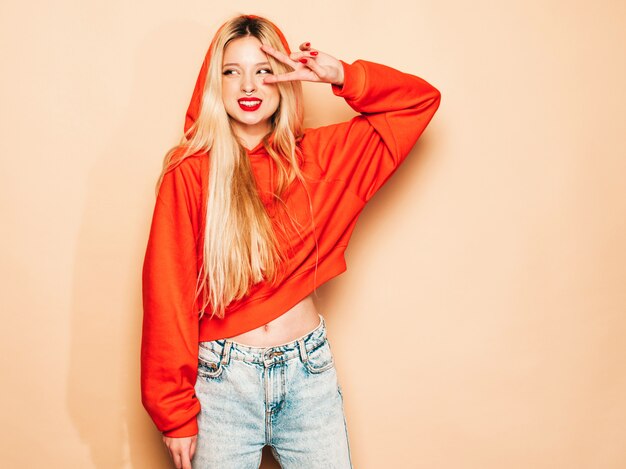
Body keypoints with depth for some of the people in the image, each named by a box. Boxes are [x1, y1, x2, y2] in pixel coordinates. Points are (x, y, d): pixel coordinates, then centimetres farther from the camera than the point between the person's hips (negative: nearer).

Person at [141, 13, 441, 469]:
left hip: (309, 372, 3)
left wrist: (342, 76, -10)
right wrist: (176, 411, -7)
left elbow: (420, 100, 5)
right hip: (224, 378, -2)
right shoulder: (191, 171, -8)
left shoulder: (317, 155, 1)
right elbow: (168, 294, -8)